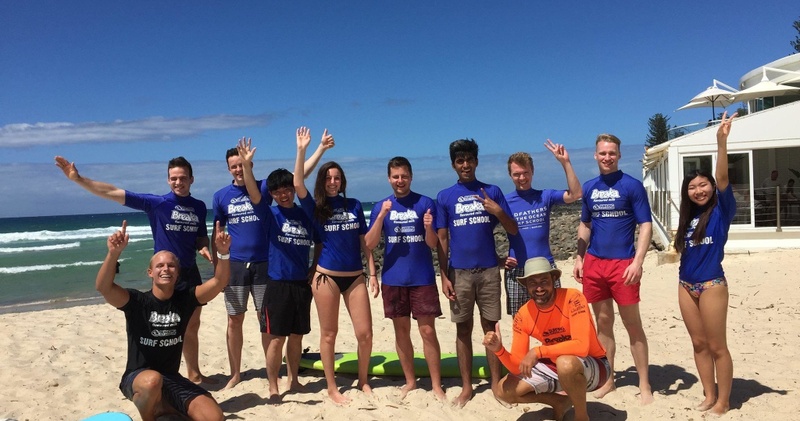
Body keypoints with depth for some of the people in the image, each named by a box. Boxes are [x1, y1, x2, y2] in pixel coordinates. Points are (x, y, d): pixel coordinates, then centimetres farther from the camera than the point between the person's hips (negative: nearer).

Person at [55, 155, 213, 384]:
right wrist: (78, 179, -20)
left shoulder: (199, 206, 3)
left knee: (192, 327, 15)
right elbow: (113, 193, -13)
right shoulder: (156, 203, -9)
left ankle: (194, 374, 31)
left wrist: (204, 248, -7)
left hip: (190, 273, 4)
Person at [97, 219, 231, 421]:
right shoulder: (136, 301, -9)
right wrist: (114, 253, -44)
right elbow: (103, 287, -26)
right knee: (152, 380, -42)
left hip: (172, 379, 3)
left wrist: (223, 253, -32)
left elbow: (219, 282, -13)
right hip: (137, 378, -3)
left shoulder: (185, 299, -1)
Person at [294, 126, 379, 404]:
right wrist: (302, 150, -20)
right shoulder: (315, 208, 1)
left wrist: (373, 273, 5)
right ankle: (332, 388, 20)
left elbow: (364, 242, 9)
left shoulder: (354, 205, 7)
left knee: (365, 333, 1)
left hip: (355, 276, 2)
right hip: (327, 276, -2)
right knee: (329, 334, 6)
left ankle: (363, 381, 23)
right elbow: (298, 184, -17)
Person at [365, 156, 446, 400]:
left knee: (428, 331, -2)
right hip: (393, 278, 3)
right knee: (401, 331, 10)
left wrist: (428, 228, -25)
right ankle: (410, 381, 24)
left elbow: (433, 244, -3)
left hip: (422, 277, -2)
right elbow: (370, 244, -4)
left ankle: (436, 385, 9)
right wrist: (381, 216, -17)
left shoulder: (425, 203, -3)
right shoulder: (382, 206, 4)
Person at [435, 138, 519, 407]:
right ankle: (466, 387, 17)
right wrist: (444, 277, -3)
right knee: (463, 329, 7)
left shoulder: (492, 191, 5)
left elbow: (513, 230, 3)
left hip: (489, 270, 0)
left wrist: (498, 211, -16)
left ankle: (496, 383, 16)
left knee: (490, 327, 6)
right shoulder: (445, 197, 4)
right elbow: (441, 240, 3)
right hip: (459, 272, 0)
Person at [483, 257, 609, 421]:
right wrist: (499, 350, -29)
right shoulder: (523, 316, -10)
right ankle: (560, 401, 14)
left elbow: (582, 346, -34)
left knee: (566, 364, -40)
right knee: (506, 390, -9)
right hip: (558, 367, 5)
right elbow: (518, 367, -10)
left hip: (593, 365, -5)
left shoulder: (572, 297, -24)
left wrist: (538, 351, -37)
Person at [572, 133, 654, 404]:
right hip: (594, 263, 4)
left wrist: (637, 262, -18)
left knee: (633, 325, 3)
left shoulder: (632, 185, -5)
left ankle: (644, 386, 13)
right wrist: (579, 258, 8)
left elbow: (646, 226, -8)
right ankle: (607, 380, 23)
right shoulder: (589, 187, 9)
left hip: (622, 263, -4)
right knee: (603, 324, 12)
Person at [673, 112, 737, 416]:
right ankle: (709, 396, 24)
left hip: (712, 285, -6)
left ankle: (723, 402, 14)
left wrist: (722, 142, -32)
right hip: (686, 285, 6)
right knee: (698, 343, 13)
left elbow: (722, 178, -22)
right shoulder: (688, 216, 11)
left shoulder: (721, 209, -5)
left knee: (717, 346, 2)